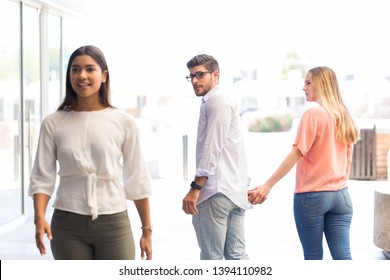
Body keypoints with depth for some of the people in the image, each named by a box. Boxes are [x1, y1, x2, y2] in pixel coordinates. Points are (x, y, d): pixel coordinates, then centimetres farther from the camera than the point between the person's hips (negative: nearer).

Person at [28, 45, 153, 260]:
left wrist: (147, 230, 5)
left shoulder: (124, 123, 0)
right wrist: (39, 218, -17)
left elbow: (137, 180, 4)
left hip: (114, 224, 0)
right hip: (67, 225, 1)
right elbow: (42, 178, 0)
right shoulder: (53, 123, 1)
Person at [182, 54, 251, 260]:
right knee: (237, 255, 7)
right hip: (236, 190, 10)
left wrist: (195, 187, -18)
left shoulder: (217, 100, -6)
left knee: (211, 257, -8)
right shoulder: (226, 101, 25)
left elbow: (212, 148, -15)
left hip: (217, 191, -10)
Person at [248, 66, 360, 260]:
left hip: (311, 195, -6)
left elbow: (296, 154, -16)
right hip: (340, 195, 6)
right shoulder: (344, 117, 11)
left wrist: (268, 185, -16)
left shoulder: (313, 114, -10)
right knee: (343, 256, 1)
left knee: (313, 257, 5)